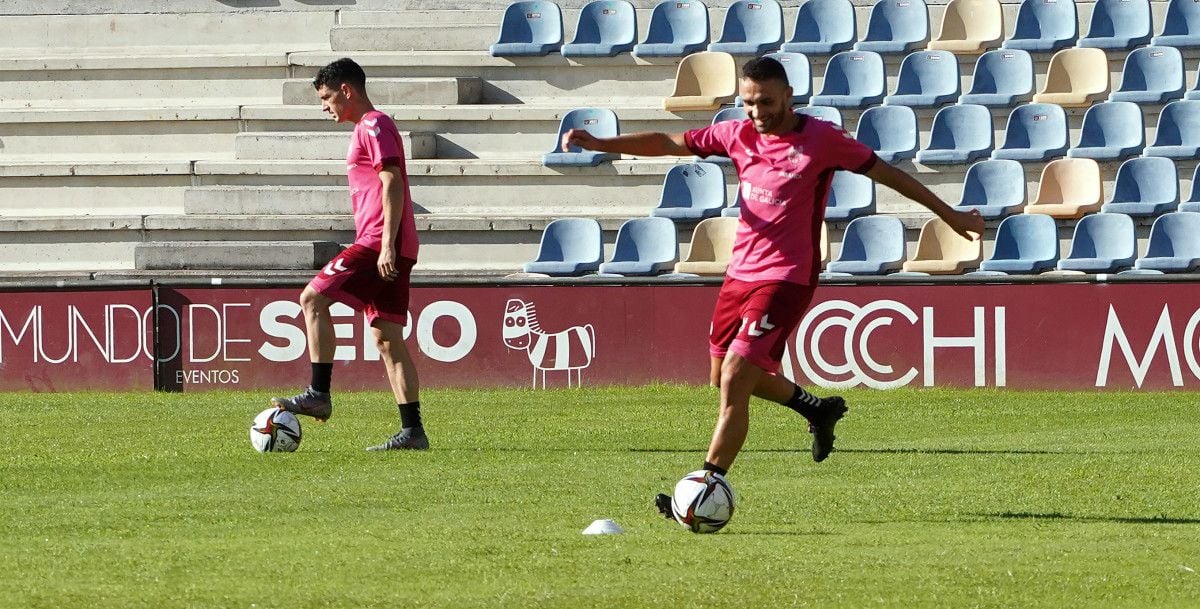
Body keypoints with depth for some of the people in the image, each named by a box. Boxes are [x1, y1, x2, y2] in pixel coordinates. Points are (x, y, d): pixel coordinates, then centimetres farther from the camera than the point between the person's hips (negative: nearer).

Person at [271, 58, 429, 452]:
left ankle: (318, 394, -15)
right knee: (387, 338, 5)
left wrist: (387, 244, -22)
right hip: (383, 246, 10)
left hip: (380, 242, -10)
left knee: (313, 298, -12)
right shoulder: (369, 128, 25)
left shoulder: (374, 126, -6)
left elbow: (393, 183, -16)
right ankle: (412, 430, 1)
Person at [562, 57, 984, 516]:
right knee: (724, 374, 18)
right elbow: (670, 144, 7)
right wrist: (600, 144, -4)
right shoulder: (739, 135, 5)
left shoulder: (821, 140, -9)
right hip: (741, 271, 7)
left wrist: (949, 215, 6)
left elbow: (885, 172, 0)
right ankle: (816, 409, 40)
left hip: (786, 278, -7)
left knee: (734, 379, -16)